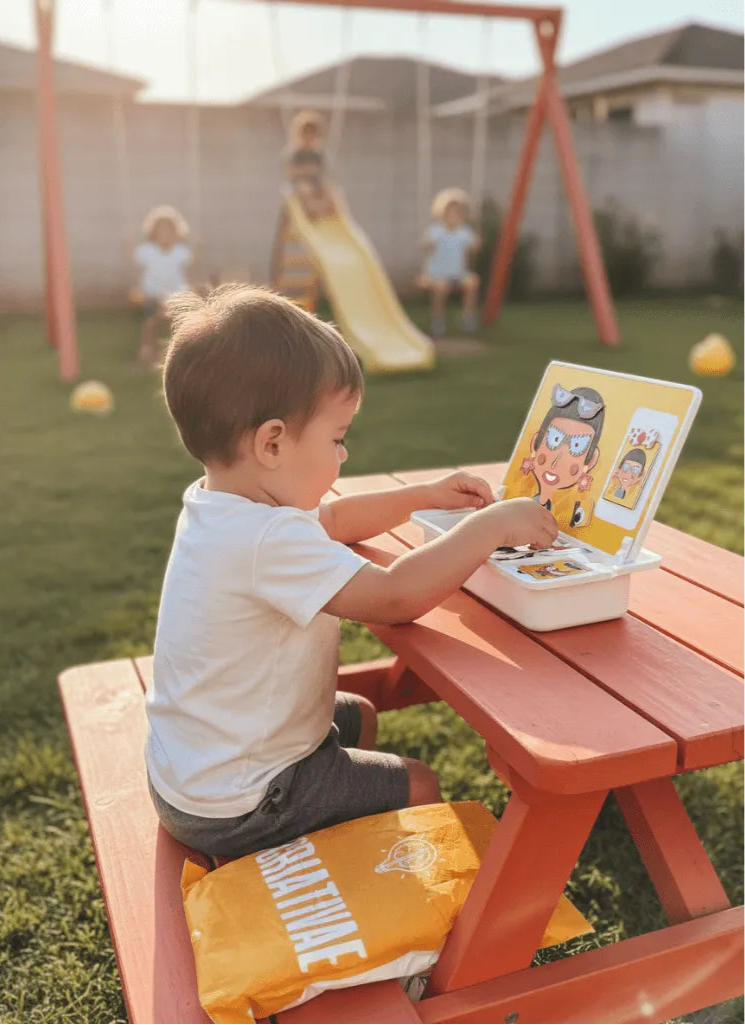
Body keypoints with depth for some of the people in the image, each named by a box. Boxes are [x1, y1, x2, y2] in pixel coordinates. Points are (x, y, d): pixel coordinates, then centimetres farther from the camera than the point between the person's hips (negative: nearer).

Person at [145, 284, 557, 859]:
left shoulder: (216, 503, -1)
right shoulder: (268, 540, -34)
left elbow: (329, 521, 14)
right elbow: (394, 597, -35)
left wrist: (426, 497, 11)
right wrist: (489, 527, -24)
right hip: (235, 810, -9)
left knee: (358, 717, 28)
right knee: (418, 788, 6)